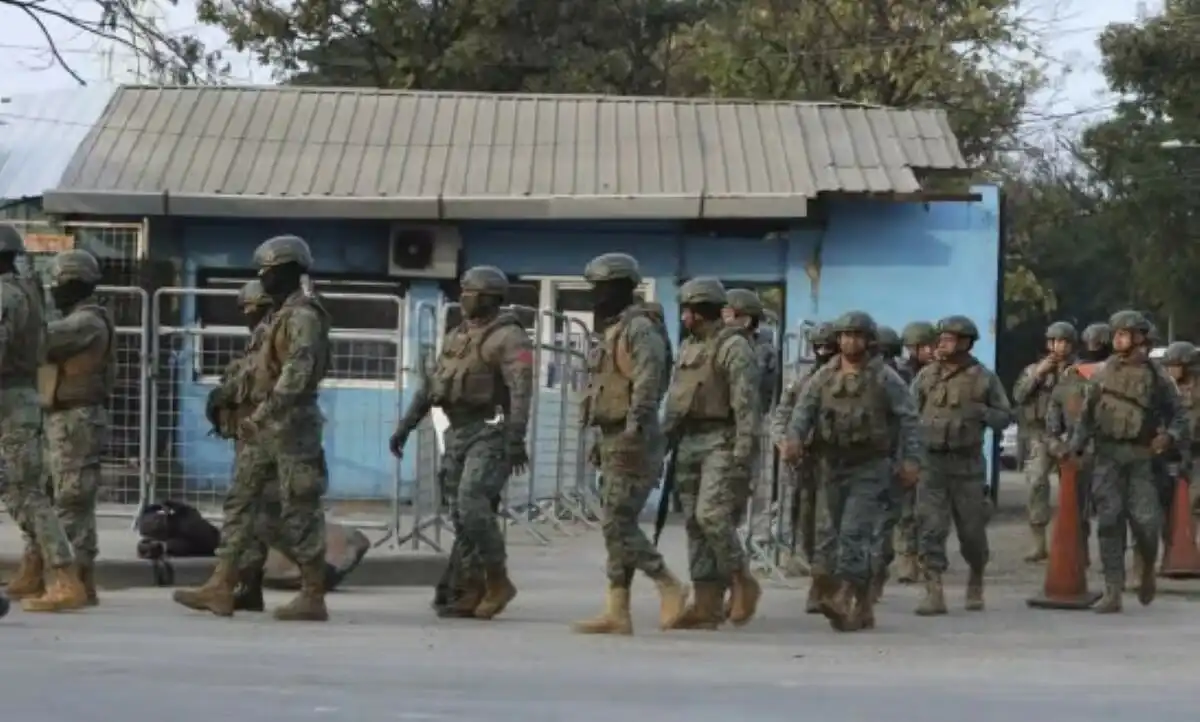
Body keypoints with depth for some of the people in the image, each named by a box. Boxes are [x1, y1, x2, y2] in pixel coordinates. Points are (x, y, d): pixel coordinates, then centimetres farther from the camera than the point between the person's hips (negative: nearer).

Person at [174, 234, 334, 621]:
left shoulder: (303, 316, -14)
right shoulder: (280, 315, 18)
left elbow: (296, 373, -24)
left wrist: (261, 414, -28)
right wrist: (257, 418, 19)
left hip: (291, 423, -10)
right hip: (267, 425, 10)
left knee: (299, 509, -5)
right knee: (241, 499, 6)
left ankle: (313, 597, 0)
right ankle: (220, 588, 6)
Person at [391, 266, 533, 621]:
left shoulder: (509, 337, -10)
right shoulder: (457, 336, 16)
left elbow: (521, 390, -21)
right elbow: (431, 386, 22)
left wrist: (516, 440, -31)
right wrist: (405, 426, 19)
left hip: (491, 432, -8)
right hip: (458, 432, 8)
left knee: (472, 502, -20)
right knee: (459, 511, 5)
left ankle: (498, 581, -9)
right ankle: (473, 589, 11)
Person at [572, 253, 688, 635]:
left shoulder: (640, 328, -13)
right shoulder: (612, 331, 18)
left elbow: (648, 382, -23)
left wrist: (635, 429, -31)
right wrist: (600, 440, 24)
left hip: (631, 442, -10)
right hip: (612, 440, 10)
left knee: (618, 525, -12)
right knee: (615, 527, 7)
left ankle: (670, 587, -2)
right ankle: (616, 612, 8)